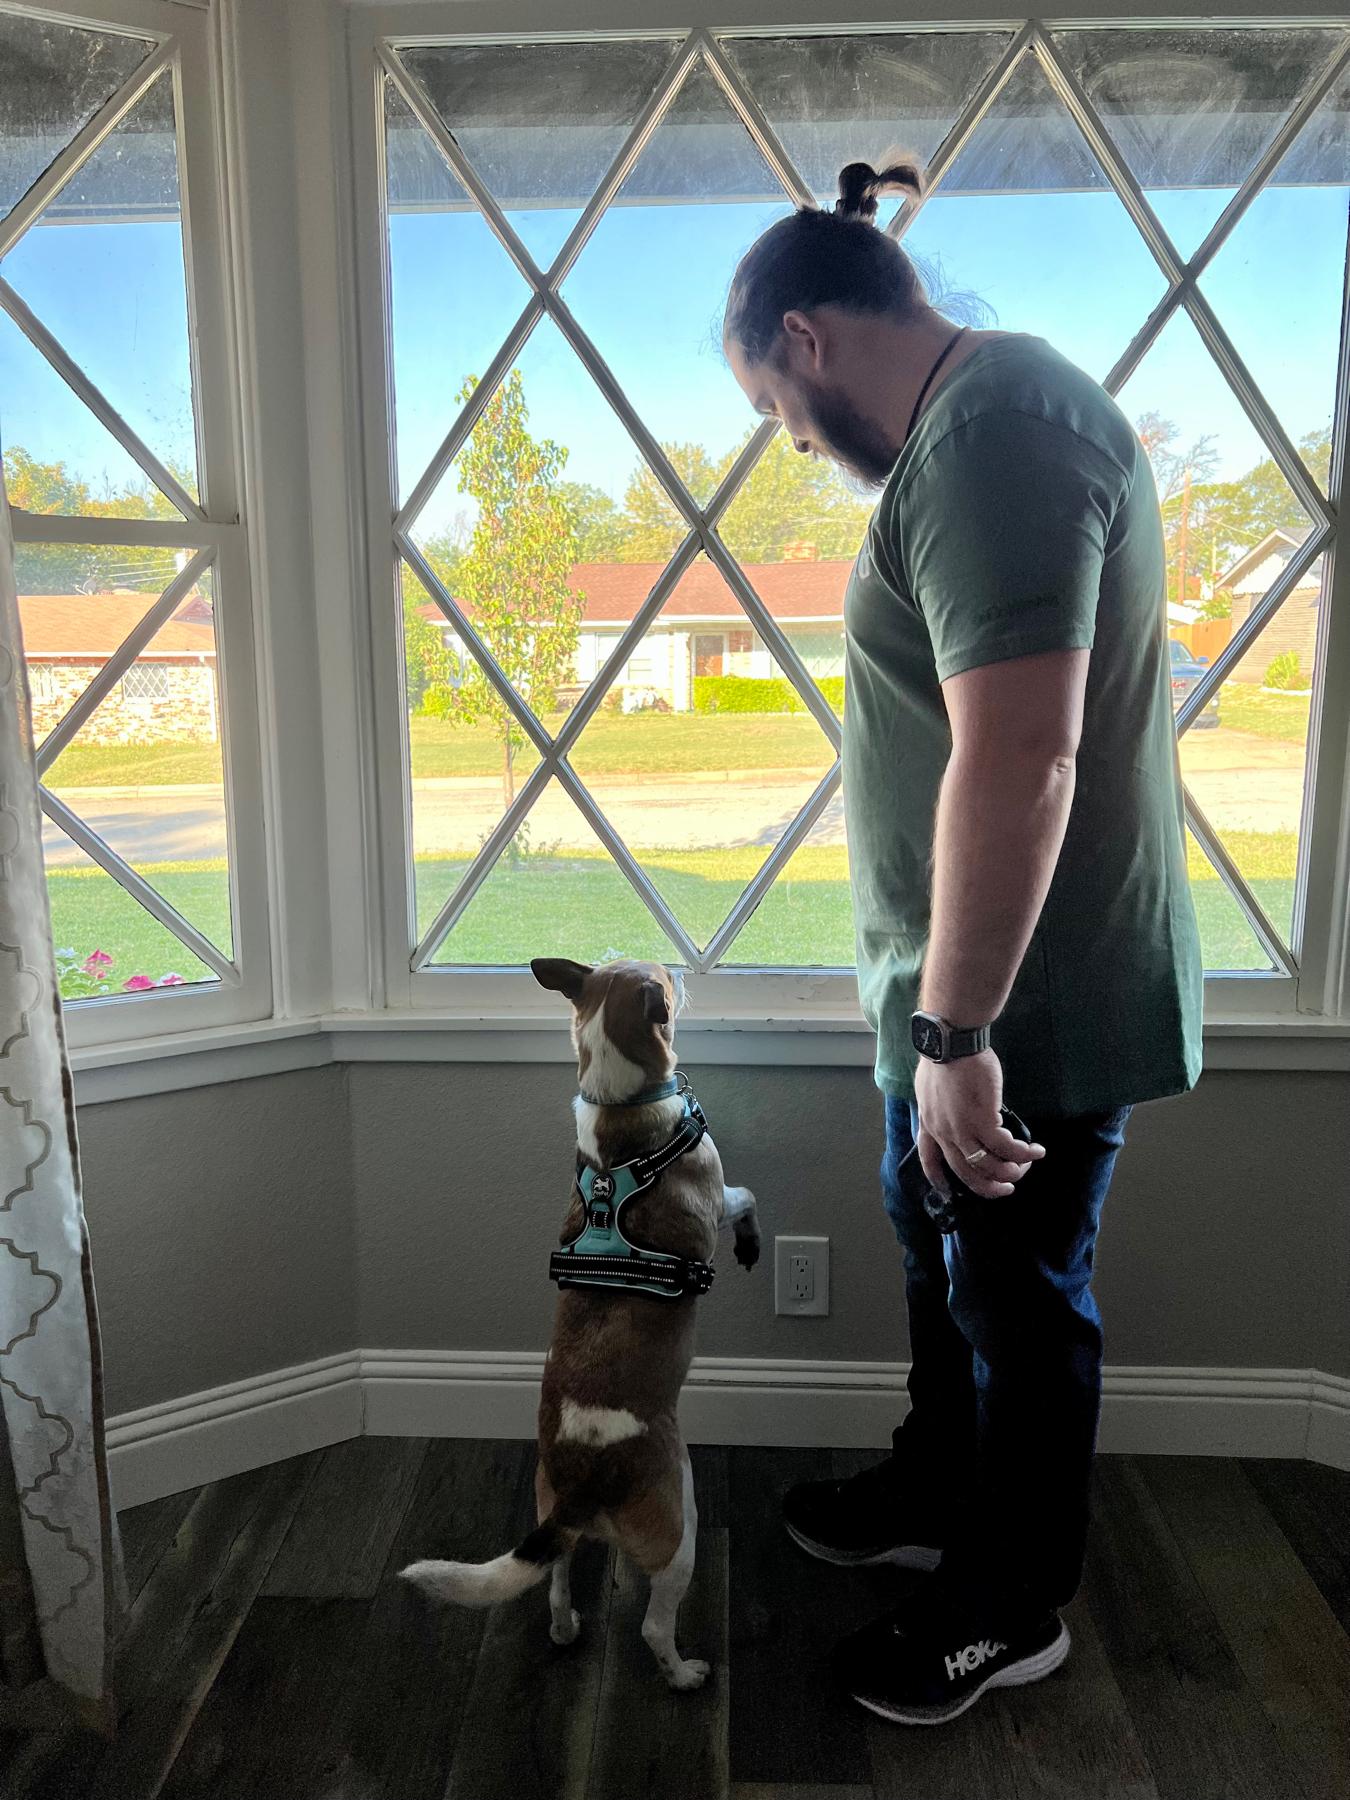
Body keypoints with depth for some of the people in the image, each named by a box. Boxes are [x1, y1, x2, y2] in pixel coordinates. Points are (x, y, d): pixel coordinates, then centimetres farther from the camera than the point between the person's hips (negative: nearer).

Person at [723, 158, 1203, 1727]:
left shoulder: (988, 438, -22)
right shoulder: (979, 413, 12)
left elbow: (1016, 765, -32)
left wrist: (956, 1030, -26)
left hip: (1026, 1000, -10)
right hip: (961, 980, 10)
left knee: (1017, 1299, 10)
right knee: (934, 1242, 25)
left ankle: (1011, 1609, 35)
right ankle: (936, 1494, 48)